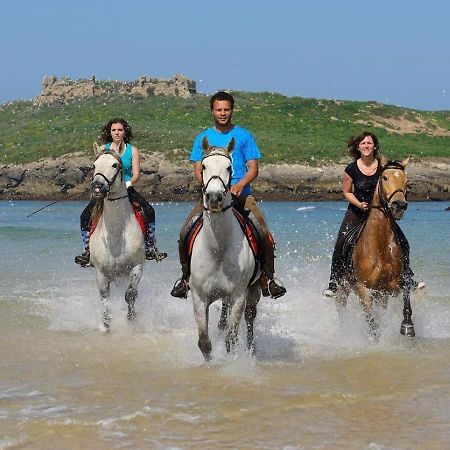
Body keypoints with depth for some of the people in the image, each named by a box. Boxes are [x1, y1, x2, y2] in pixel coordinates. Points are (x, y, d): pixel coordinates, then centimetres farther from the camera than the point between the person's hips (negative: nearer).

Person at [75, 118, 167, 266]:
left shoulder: (132, 150, 4)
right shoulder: (103, 149, 8)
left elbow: (136, 174, -3)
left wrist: (127, 184, -22)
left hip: (127, 189, -1)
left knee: (148, 210, -24)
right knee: (85, 216, -17)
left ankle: (150, 248, -15)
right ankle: (88, 250, -6)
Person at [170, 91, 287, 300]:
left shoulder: (243, 136, 10)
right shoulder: (203, 138, 14)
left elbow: (253, 168, 4)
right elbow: (198, 170, 8)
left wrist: (239, 185, -16)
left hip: (241, 194, -1)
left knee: (265, 235, -19)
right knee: (185, 234, -16)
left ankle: (268, 278, -5)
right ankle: (186, 277, 2)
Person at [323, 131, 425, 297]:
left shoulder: (383, 166, -8)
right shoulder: (351, 169, -9)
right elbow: (347, 192, 1)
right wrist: (359, 204, -16)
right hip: (356, 213, -1)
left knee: (402, 243, -6)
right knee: (341, 246, -13)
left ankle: (407, 279, 10)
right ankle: (334, 283, 1)